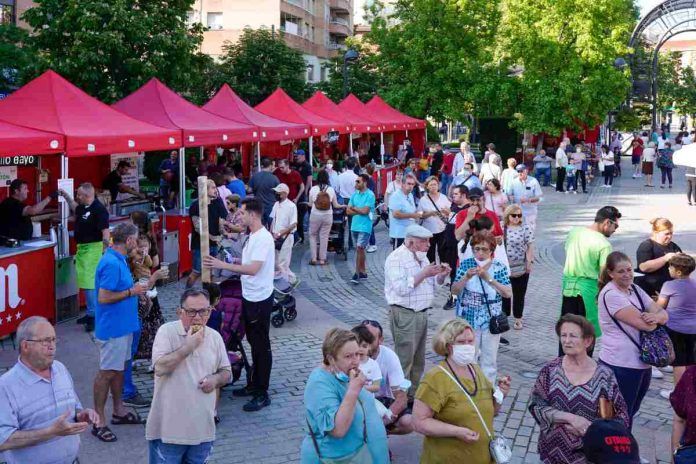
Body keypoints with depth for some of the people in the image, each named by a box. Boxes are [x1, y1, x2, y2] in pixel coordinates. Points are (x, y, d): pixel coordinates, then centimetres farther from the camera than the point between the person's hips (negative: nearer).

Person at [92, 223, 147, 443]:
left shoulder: (119, 260, 9)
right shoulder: (111, 264, -23)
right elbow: (103, 298, -25)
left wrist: (137, 290, 10)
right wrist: (132, 292, -18)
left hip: (122, 325, 10)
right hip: (112, 327, -10)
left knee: (119, 368, 19)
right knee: (107, 372, -3)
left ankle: (119, 411, 31)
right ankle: (99, 421, 4)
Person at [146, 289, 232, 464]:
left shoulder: (215, 337, 5)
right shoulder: (167, 331, -9)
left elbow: (226, 372, 14)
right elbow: (160, 368, -20)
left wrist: (216, 379, -8)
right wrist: (188, 347, -21)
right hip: (169, 427, -4)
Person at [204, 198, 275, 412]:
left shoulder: (263, 238, -22)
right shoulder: (253, 236, 10)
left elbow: (253, 269, -29)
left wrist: (222, 265, -29)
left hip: (260, 300, -10)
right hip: (249, 297, 10)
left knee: (262, 346, -2)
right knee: (254, 343, 19)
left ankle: (262, 394, 6)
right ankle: (254, 384, 31)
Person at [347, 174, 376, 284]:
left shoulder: (370, 195, -9)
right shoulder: (355, 194, 10)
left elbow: (365, 211, -17)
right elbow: (348, 211, 7)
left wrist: (354, 208, -2)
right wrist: (359, 211, -8)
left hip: (364, 226, -7)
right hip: (354, 225, 7)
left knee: (360, 248, -12)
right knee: (359, 250, 12)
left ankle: (357, 273, -10)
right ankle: (363, 272, 21)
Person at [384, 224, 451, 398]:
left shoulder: (421, 257, 15)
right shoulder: (396, 258, -13)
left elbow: (433, 283, 23)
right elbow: (401, 288, -24)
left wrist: (441, 275, 1)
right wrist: (424, 274, -25)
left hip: (421, 313, 9)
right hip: (404, 314, -9)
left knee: (418, 360, 15)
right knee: (404, 359, -5)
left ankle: (414, 395, 25)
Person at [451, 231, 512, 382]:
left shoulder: (499, 267, -3)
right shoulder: (466, 264, -2)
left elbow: (508, 293, -13)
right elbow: (455, 290, -5)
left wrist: (488, 278, -22)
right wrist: (466, 277, -23)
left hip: (491, 320, 0)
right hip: (469, 320, 0)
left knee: (489, 362, 9)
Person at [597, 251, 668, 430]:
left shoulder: (635, 290, 10)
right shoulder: (610, 294, -17)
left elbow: (663, 314, 5)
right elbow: (644, 324, -23)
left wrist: (656, 316, -17)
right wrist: (652, 318, -1)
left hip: (642, 363, 8)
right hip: (621, 366, -8)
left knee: (630, 413, 20)